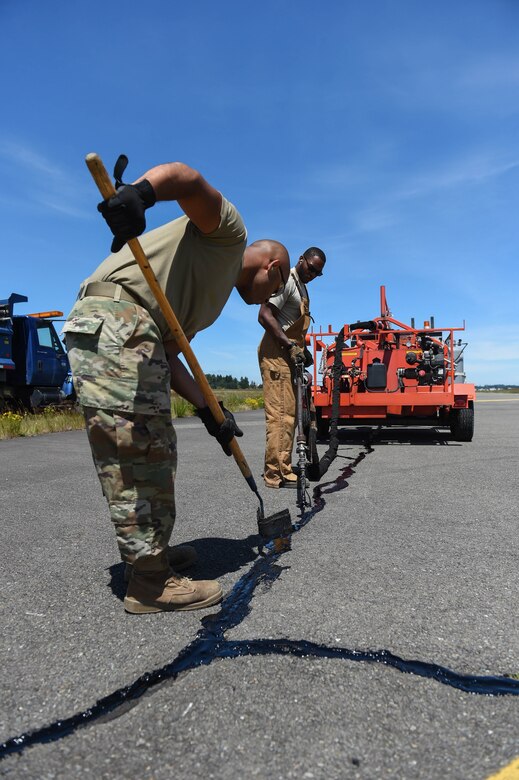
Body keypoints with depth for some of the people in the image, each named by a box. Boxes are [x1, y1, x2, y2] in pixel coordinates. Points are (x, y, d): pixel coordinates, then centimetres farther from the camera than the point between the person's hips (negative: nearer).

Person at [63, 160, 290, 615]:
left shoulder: (215, 291, 29)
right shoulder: (229, 234, 10)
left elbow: (169, 356, 18)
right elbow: (184, 177, -9)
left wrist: (207, 410, 10)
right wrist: (139, 193, -31)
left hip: (137, 334, 10)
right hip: (117, 321, -10)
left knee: (153, 454, 14)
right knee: (139, 453, -9)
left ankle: (152, 552, 27)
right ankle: (151, 582, 0)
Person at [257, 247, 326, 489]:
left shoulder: (301, 287, 22)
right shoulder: (286, 281, -10)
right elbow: (265, 315, -20)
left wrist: (301, 349, 16)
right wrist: (290, 345, -21)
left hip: (288, 355, 11)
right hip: (276, 354, -11)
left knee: (289, 414, 13)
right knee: (280, 414, -12)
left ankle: (280, 467, 22)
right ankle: (278, 473, -9)